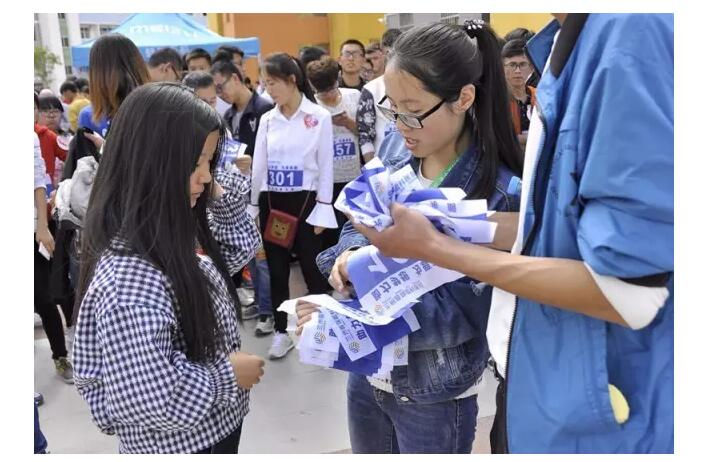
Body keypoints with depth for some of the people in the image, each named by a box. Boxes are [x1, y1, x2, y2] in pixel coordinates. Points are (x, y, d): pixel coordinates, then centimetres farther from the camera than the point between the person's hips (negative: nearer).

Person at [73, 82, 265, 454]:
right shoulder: (129, 281, -33)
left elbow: (236, 250, 13)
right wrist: (228, 375, -18)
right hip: (180, 444, -8)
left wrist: (224, 195, -4)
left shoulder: (174, 234, -6)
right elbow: (152, 404, -32)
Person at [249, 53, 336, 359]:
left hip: (304, 200, -4)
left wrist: (322, 210, -7)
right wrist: (252, 207, 8)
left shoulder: (319, 116, -6)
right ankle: (282, 331, 24)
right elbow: (259, 165, 9)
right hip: (271, 202, 4)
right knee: (277, 270, 10)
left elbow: (326, 166, -5)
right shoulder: (267, 119, 5)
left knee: (312, 269, 2)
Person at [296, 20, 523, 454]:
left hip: (433, 392, -5)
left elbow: (461, 312, -22)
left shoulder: (500, 192, -23)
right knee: (366, 452, 24)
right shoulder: (397, 146, -5)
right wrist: (351, 253, -16)